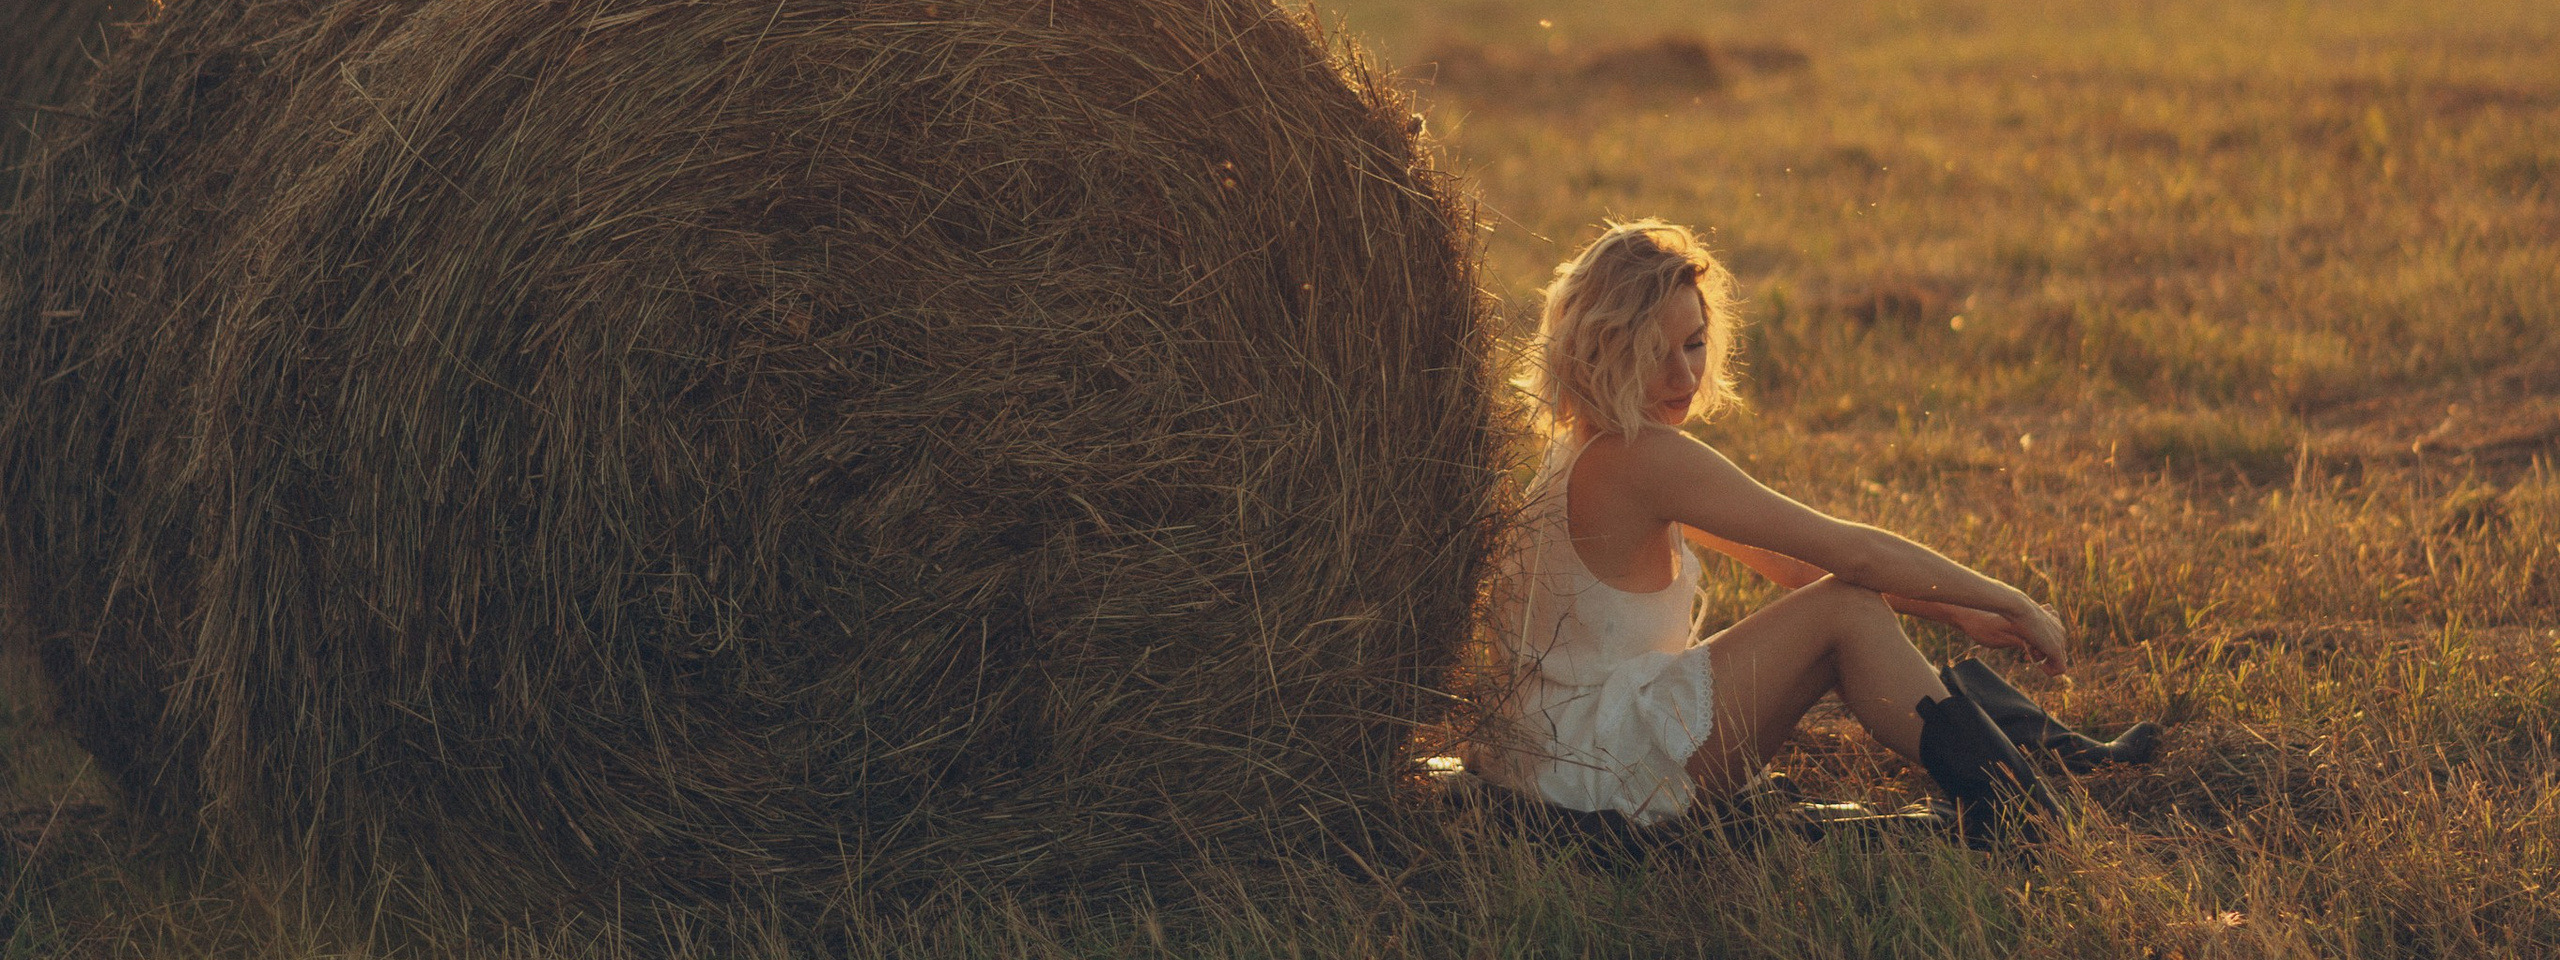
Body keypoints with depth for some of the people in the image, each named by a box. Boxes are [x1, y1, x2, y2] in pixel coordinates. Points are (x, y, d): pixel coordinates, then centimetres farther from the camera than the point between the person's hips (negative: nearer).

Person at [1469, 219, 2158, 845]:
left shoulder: (1593, 453, 13)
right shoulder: (1647, 460, -19)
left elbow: (1792, 564, 15)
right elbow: (1852, 552, -17)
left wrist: (1956, 613, 10)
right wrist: (2012, 604, -7)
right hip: (1598, 766, -10)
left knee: (1844, 603, 11)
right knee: (1845, 611, -12)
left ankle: (2060, 753, 10)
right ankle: (2022, 826, -13)